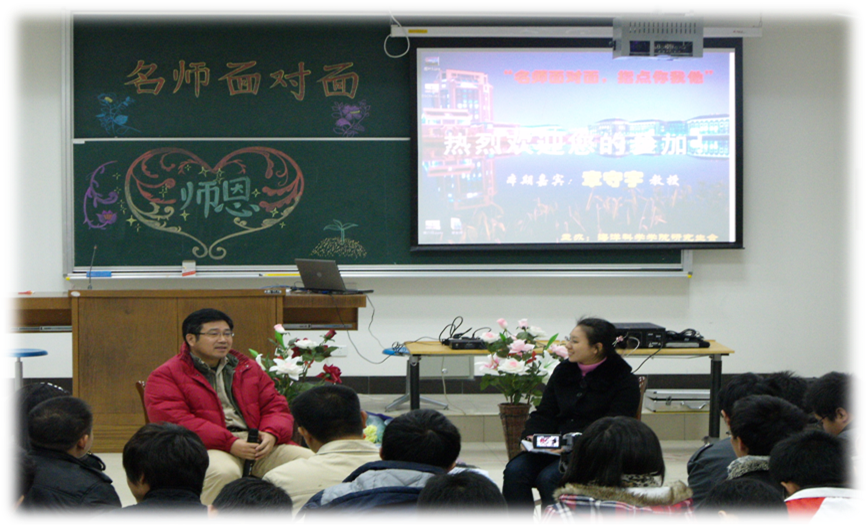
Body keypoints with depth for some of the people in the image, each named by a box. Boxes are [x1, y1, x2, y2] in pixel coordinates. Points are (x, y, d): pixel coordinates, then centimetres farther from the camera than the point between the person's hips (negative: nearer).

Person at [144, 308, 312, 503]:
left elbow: (276, 406, 18)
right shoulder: (166, 376, 5)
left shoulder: (248, 368, 23)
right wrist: (230, 444, -19)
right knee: (223, 472, -40)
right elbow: (176, 421, -9)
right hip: (207, 448, -5)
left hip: (258, 445, 5)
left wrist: (271, 435, -8)